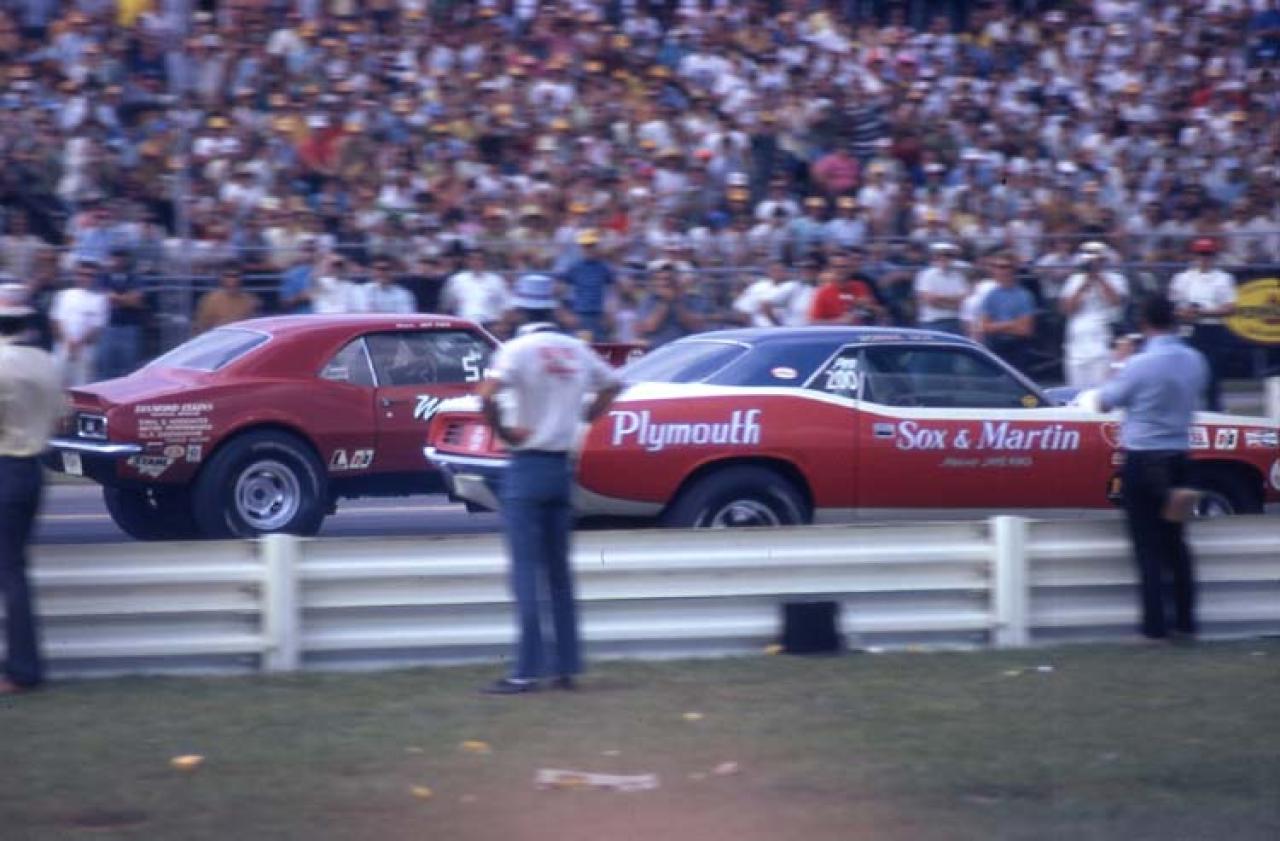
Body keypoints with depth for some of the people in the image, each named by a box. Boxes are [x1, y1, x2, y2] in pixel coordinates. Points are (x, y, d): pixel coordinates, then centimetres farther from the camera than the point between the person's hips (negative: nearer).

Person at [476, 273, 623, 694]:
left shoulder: (518, 349, -13)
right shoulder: (576, 349, 6)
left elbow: (487, 394, -28)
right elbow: (612, 384, 20)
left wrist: (502, 431, -14)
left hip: (527, 466, -6)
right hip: (562, 465, 6)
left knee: (526, 569, -5)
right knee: (559, 570, 13)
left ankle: (527, 671, -9)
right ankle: (567, 666, 14)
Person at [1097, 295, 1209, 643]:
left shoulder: (1140, 364, -18)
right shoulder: (1195, 361, 0)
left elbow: (1105, 402, -8)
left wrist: (1119, 365, 5)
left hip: (1141, 460, -5)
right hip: (1177, 458, 5)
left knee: (1148, 546, 0)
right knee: (1175, 542, 16)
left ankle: (1155, 624, -3)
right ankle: (1185, 620, 15)